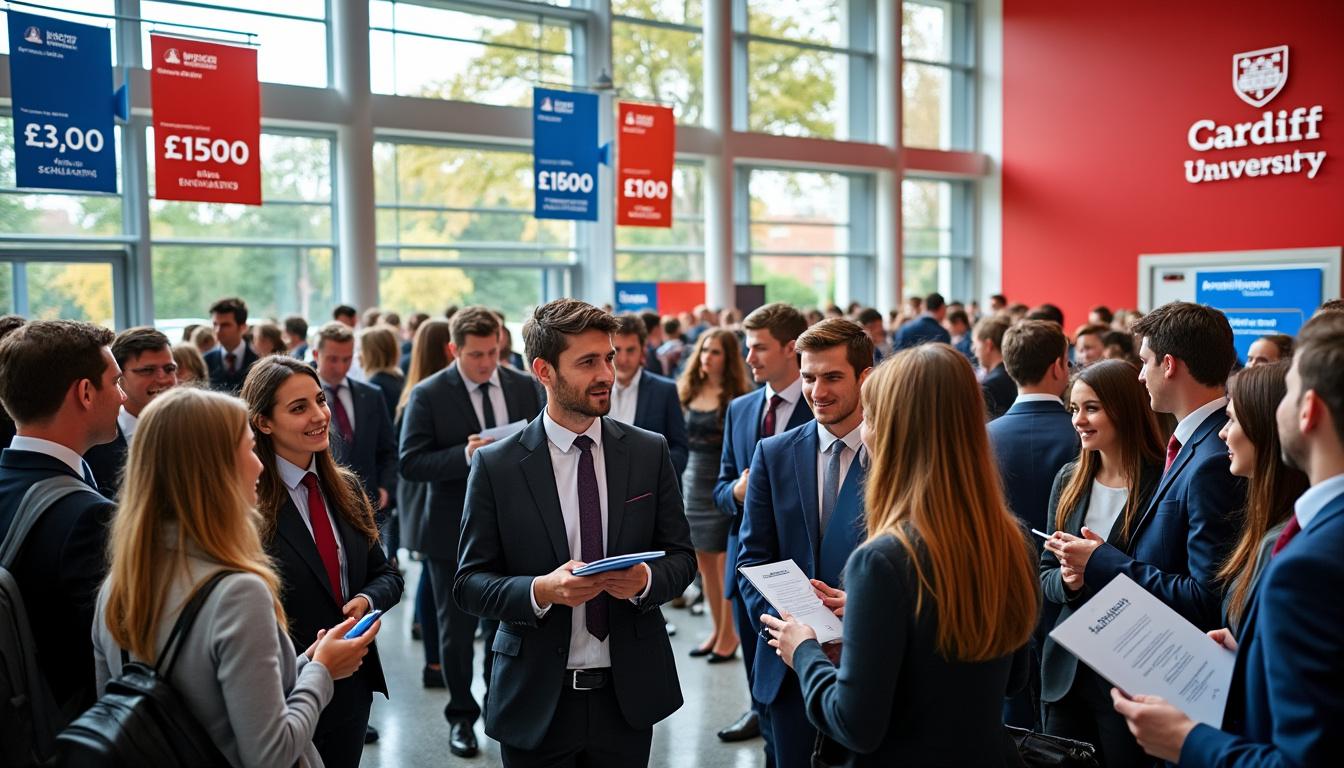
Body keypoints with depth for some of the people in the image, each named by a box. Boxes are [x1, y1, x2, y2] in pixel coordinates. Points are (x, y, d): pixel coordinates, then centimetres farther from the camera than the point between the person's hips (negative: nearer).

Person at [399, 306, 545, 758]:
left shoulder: (526, 387, 1)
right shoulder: (428, 395, -8)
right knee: (457, 630, 11)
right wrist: (464, 455, -27)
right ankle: (461, 717, 28)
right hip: (455, 532, -2)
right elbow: (410, 464, -13)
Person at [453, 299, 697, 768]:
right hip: (536, 700, -2)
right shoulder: (496, 465, -7)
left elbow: (682, 556, 3)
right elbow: (469, 583, -5)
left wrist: (646, 579, -18)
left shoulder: (650, 452, -1)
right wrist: (540, 591, -23)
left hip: (629, 693, 2)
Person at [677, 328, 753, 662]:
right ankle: (716, 629, 25)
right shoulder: (689, 390, 6)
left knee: (724, 561, 1)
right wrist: (677, 474, 5)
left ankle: (729, 634, 14)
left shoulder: (738, 397, -10)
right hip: (692, 481, 6)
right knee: (704, 562, 13)